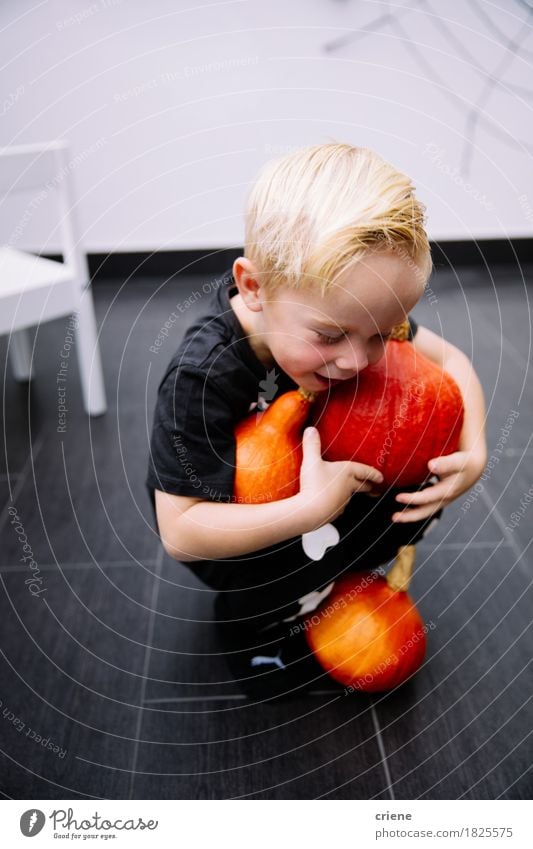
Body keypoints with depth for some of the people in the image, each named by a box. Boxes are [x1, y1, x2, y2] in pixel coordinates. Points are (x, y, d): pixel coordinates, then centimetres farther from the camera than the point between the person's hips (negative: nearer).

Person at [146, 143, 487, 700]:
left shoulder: (347, 310, -23)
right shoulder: (201, 376, -38)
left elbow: (449, 360, -9)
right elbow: (179, 533, -34)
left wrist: (472, 455, -26)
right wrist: (311, 509, -42)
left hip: (319, 481, 5)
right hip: (230, 526, -5)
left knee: (420, 483, -14)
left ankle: (322, 583, 8)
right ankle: (250, 618, 5)